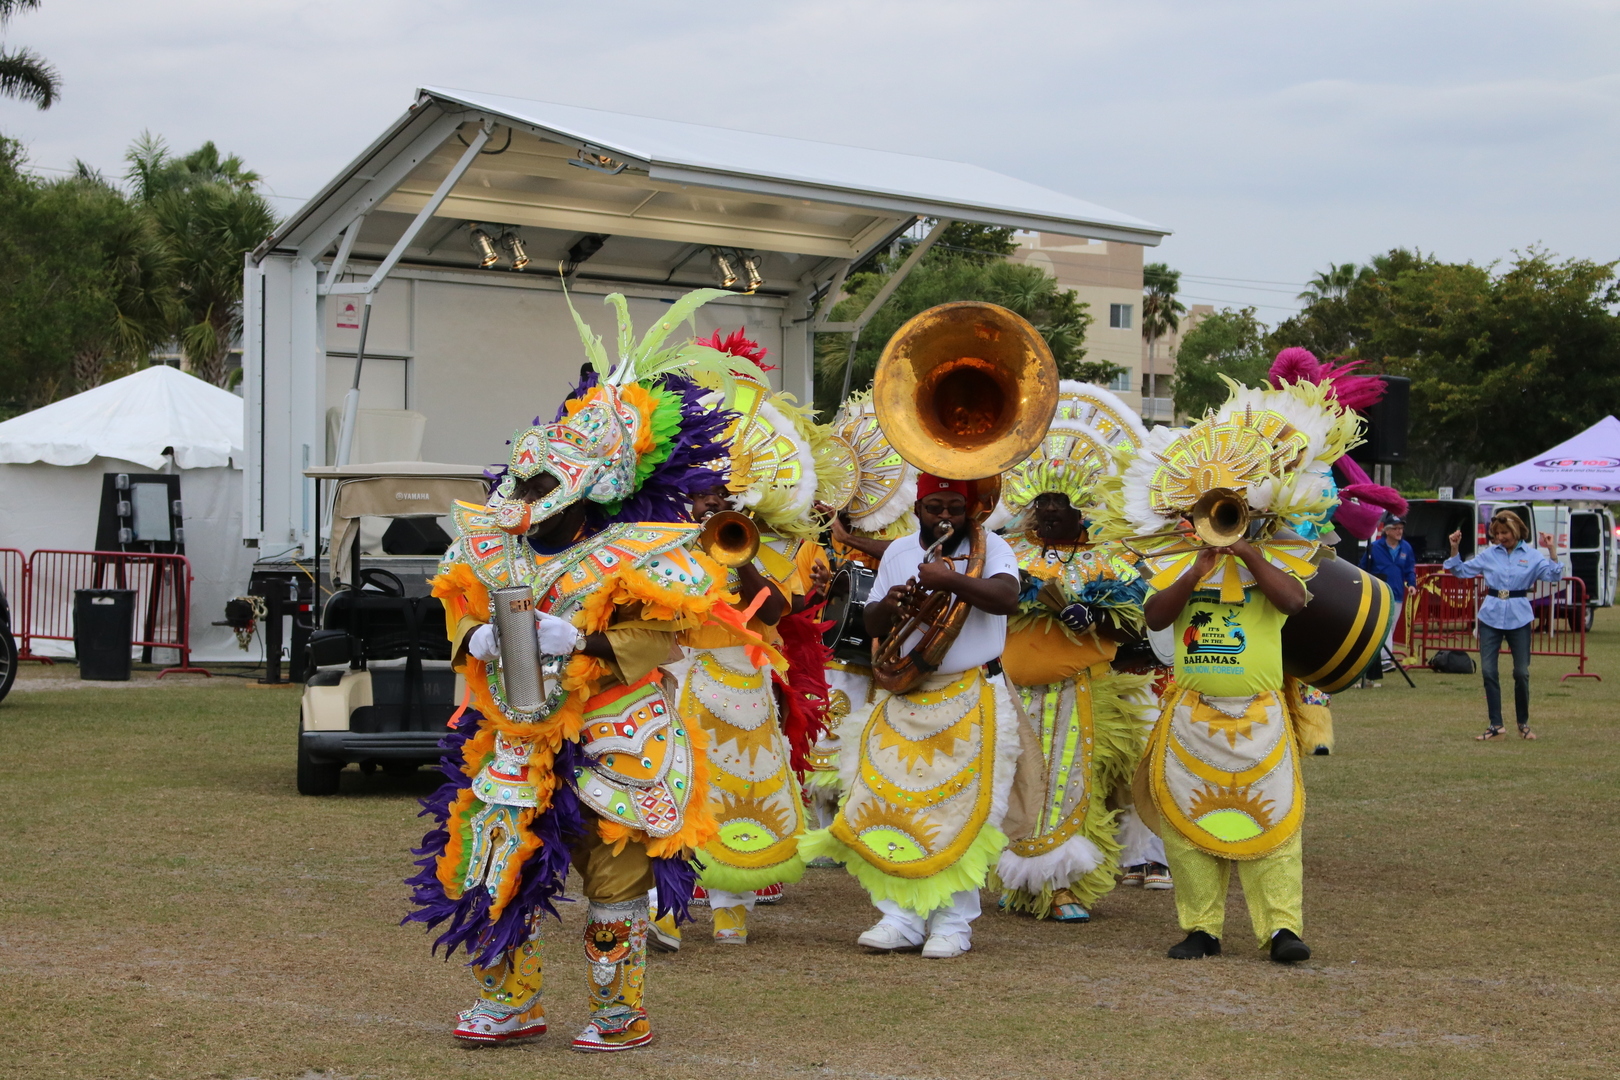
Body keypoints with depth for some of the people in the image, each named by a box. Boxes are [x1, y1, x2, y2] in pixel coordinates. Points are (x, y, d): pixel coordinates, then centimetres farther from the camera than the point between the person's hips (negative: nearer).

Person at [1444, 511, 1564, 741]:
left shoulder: (1532, 555, 1)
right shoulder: (1489, 554, 7)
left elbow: (1554, 575, -11)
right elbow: (1461, 571, 14)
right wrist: (1454, 549, 1)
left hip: (1519, 617, -2)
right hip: (1491, 616, 2)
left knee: (1521, 672, 2)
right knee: (1488, 671, -3)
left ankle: (1523, 724, 18)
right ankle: (1495, 725, 5)